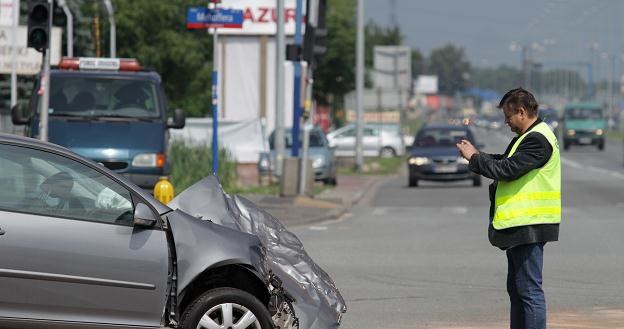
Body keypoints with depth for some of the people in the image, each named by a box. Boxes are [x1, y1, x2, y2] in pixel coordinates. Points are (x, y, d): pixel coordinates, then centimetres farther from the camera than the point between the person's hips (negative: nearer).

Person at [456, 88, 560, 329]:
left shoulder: (537, 140, -17)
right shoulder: (527, 138, 18)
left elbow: (507, 169, -21)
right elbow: (505, 162, 20)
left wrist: (474, 157, -9)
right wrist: (476, 155, 6)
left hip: (529, 226, -11)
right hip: (519, 224, 11)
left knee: (529, 290, -9)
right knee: (516, 289, 17)